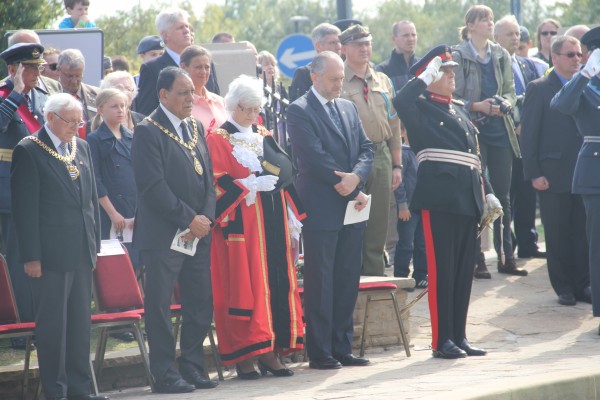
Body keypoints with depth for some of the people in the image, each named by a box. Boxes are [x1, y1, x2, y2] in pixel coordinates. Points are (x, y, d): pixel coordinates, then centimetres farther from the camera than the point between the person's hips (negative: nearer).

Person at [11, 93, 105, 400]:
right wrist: (31, 256, -15)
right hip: (51, 256, -7)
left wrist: (94, 244, 13)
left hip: (82, 253, 7)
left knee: (81, 323, 11)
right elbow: (25, 208, -11)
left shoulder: (81, 148, 13)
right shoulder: (28, 151, -9)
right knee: (52, 324, -2)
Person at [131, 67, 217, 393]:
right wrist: (189, 219, -14)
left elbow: (208, 178, 15)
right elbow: (153, 185, -15)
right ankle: (165, 374, 2)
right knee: (160, 306, -2)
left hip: (198, 232, 7)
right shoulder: (148, 132, -8)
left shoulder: (196, 127, 15)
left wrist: (206, 218, -1)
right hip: (164, 235, -7)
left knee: (201, 305, 7)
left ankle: (193, 368, 16)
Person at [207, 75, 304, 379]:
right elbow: (216, 183, -9)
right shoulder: (218, 140, 0)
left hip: (273, 222, 6)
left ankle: (269, 351, 7)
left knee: (278, 283, 2)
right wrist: (250, 186, -18)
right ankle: (243, 356, -3)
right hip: (240, 225, -6)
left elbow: (284, 177, 19)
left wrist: (292, 217, 13)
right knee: (243, 288, -7)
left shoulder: (266, 137, 18)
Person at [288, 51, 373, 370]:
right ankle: (320, 353, 1)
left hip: (351, 211, 7)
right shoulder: (299, 111, -7)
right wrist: (349, 188, -12)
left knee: (348, 281, 8)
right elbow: (315, 156, -14)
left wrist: (356, 177, -10)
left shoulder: (348, 108, 16)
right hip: (321, 209, -7)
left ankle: (342, 348, 14)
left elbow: (366, 149, 11)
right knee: (320, 282, -3)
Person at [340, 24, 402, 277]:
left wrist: (397, 165, 11)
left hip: (381, 156, 5)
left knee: (378, 226, 9)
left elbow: (394, 125, 17)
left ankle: (376, 280, 16)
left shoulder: (383, 82, 14)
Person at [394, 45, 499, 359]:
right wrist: (425, 75, -14)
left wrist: (487, 193, 18)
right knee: (442, 270, -5)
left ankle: (459, 336, 15)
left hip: (466, 200, 7)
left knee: (464, 270, 9)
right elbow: (400, 102, -25)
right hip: (439, 199, -7)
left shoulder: (459, 111, 22)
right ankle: (442, 341, -2)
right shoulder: (421, 108, 0)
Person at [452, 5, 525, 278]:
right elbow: (452, 98, -7)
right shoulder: (458, 56, -5)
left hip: (500, 132, 5)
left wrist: (505, 103, -7)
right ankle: (477, 259, 3)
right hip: (472, 133, -5)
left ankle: (506, 257, 14)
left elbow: (510, 90, 15)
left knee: (503, 197, 8)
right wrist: (477, 106, -20)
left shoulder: (501, 56, 10)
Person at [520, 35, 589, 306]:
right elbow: (528, 134, -4)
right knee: (557, 234, 2)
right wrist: (534, 174, -10)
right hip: (553, 175, -3)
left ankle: (582, 285, 12)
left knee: (583, 232, 4)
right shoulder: (539, 90, -1)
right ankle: (563, 287, 10)